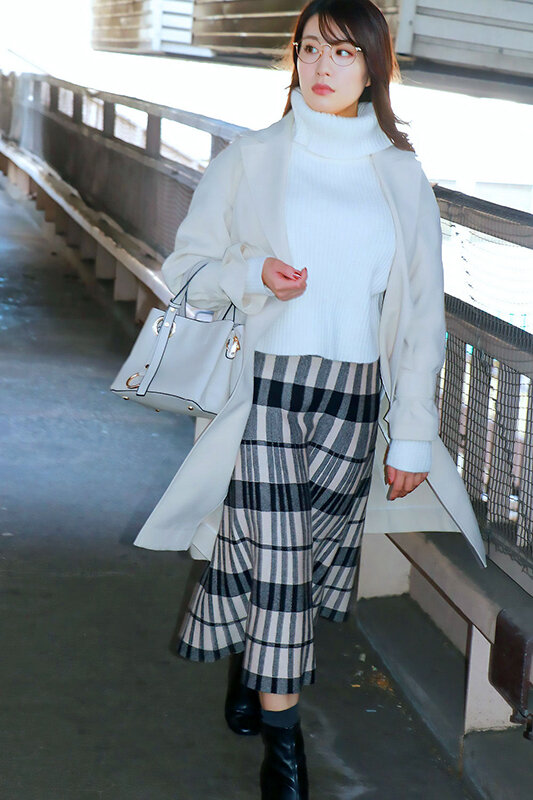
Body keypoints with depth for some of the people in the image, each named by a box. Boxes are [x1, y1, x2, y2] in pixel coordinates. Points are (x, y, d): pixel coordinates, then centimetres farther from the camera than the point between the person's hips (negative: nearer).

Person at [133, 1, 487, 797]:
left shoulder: (401, 177, 5)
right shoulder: (251, 159, 1)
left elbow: (421, 313, 6)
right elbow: (187, 270, 5)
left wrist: (413, 436, 2)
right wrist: (253, 273, -16)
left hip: (354, 393, 2)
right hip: (265, 383, -2)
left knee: (315, 549, 11)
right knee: (274, 555, -5)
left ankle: (252, 662, 39)